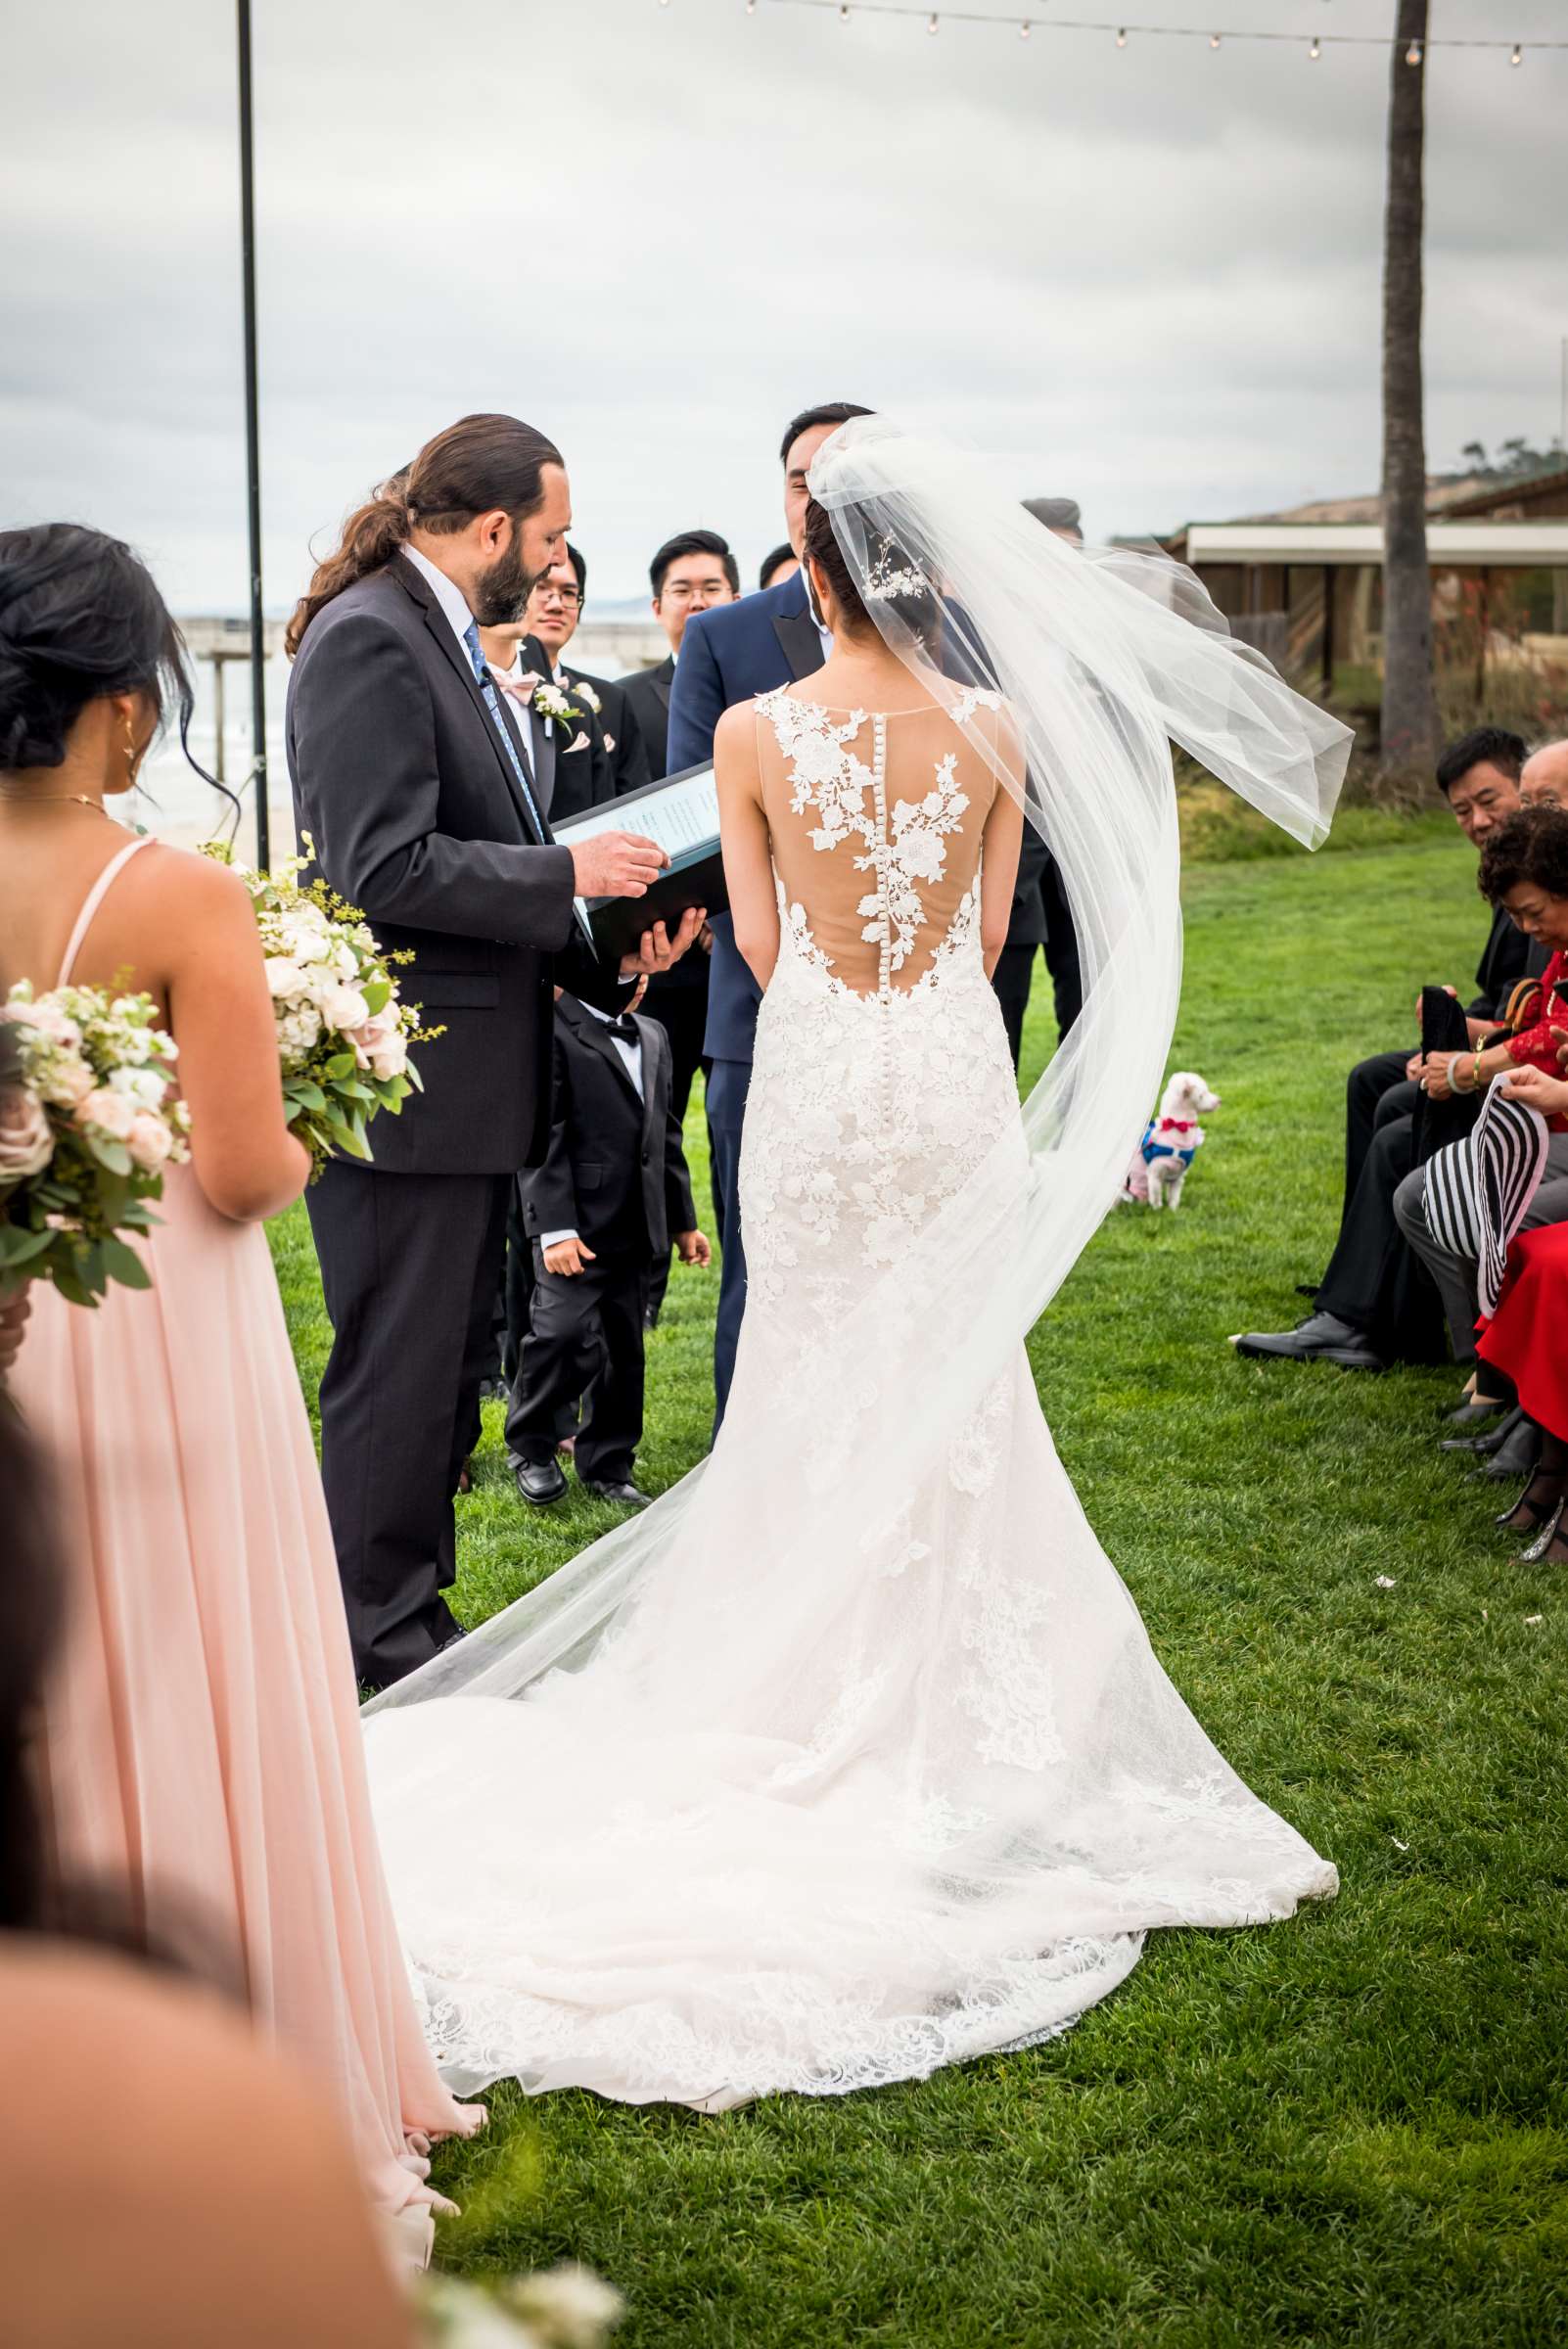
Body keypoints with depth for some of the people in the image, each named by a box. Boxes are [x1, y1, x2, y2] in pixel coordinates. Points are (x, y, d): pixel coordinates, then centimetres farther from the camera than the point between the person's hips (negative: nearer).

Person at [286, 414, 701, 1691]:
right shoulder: (369, 639, -16)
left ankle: (416, 1611, 28)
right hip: (403, 1081, -10)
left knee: (450, 1364, 17)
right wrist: (568, 873, -17)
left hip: (470, 1075, 10)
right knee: (400, 1369, 0)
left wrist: (606, 950, 5)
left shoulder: (451, 640, 14)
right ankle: (379, 1634, 11)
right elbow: (383, 868, -24)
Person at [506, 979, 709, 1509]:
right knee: (569, 1335, -14)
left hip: (636, 1228, 7)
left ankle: (607, 1465, 22)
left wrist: (682, 1221, 20)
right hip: (575, 1226, -7)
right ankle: (529, 1446, 8)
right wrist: (555, 1227, -19)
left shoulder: (652, 1036, 17)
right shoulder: (553, 1031, -9)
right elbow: (543, 1138, -14)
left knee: (624, 1349, 10)